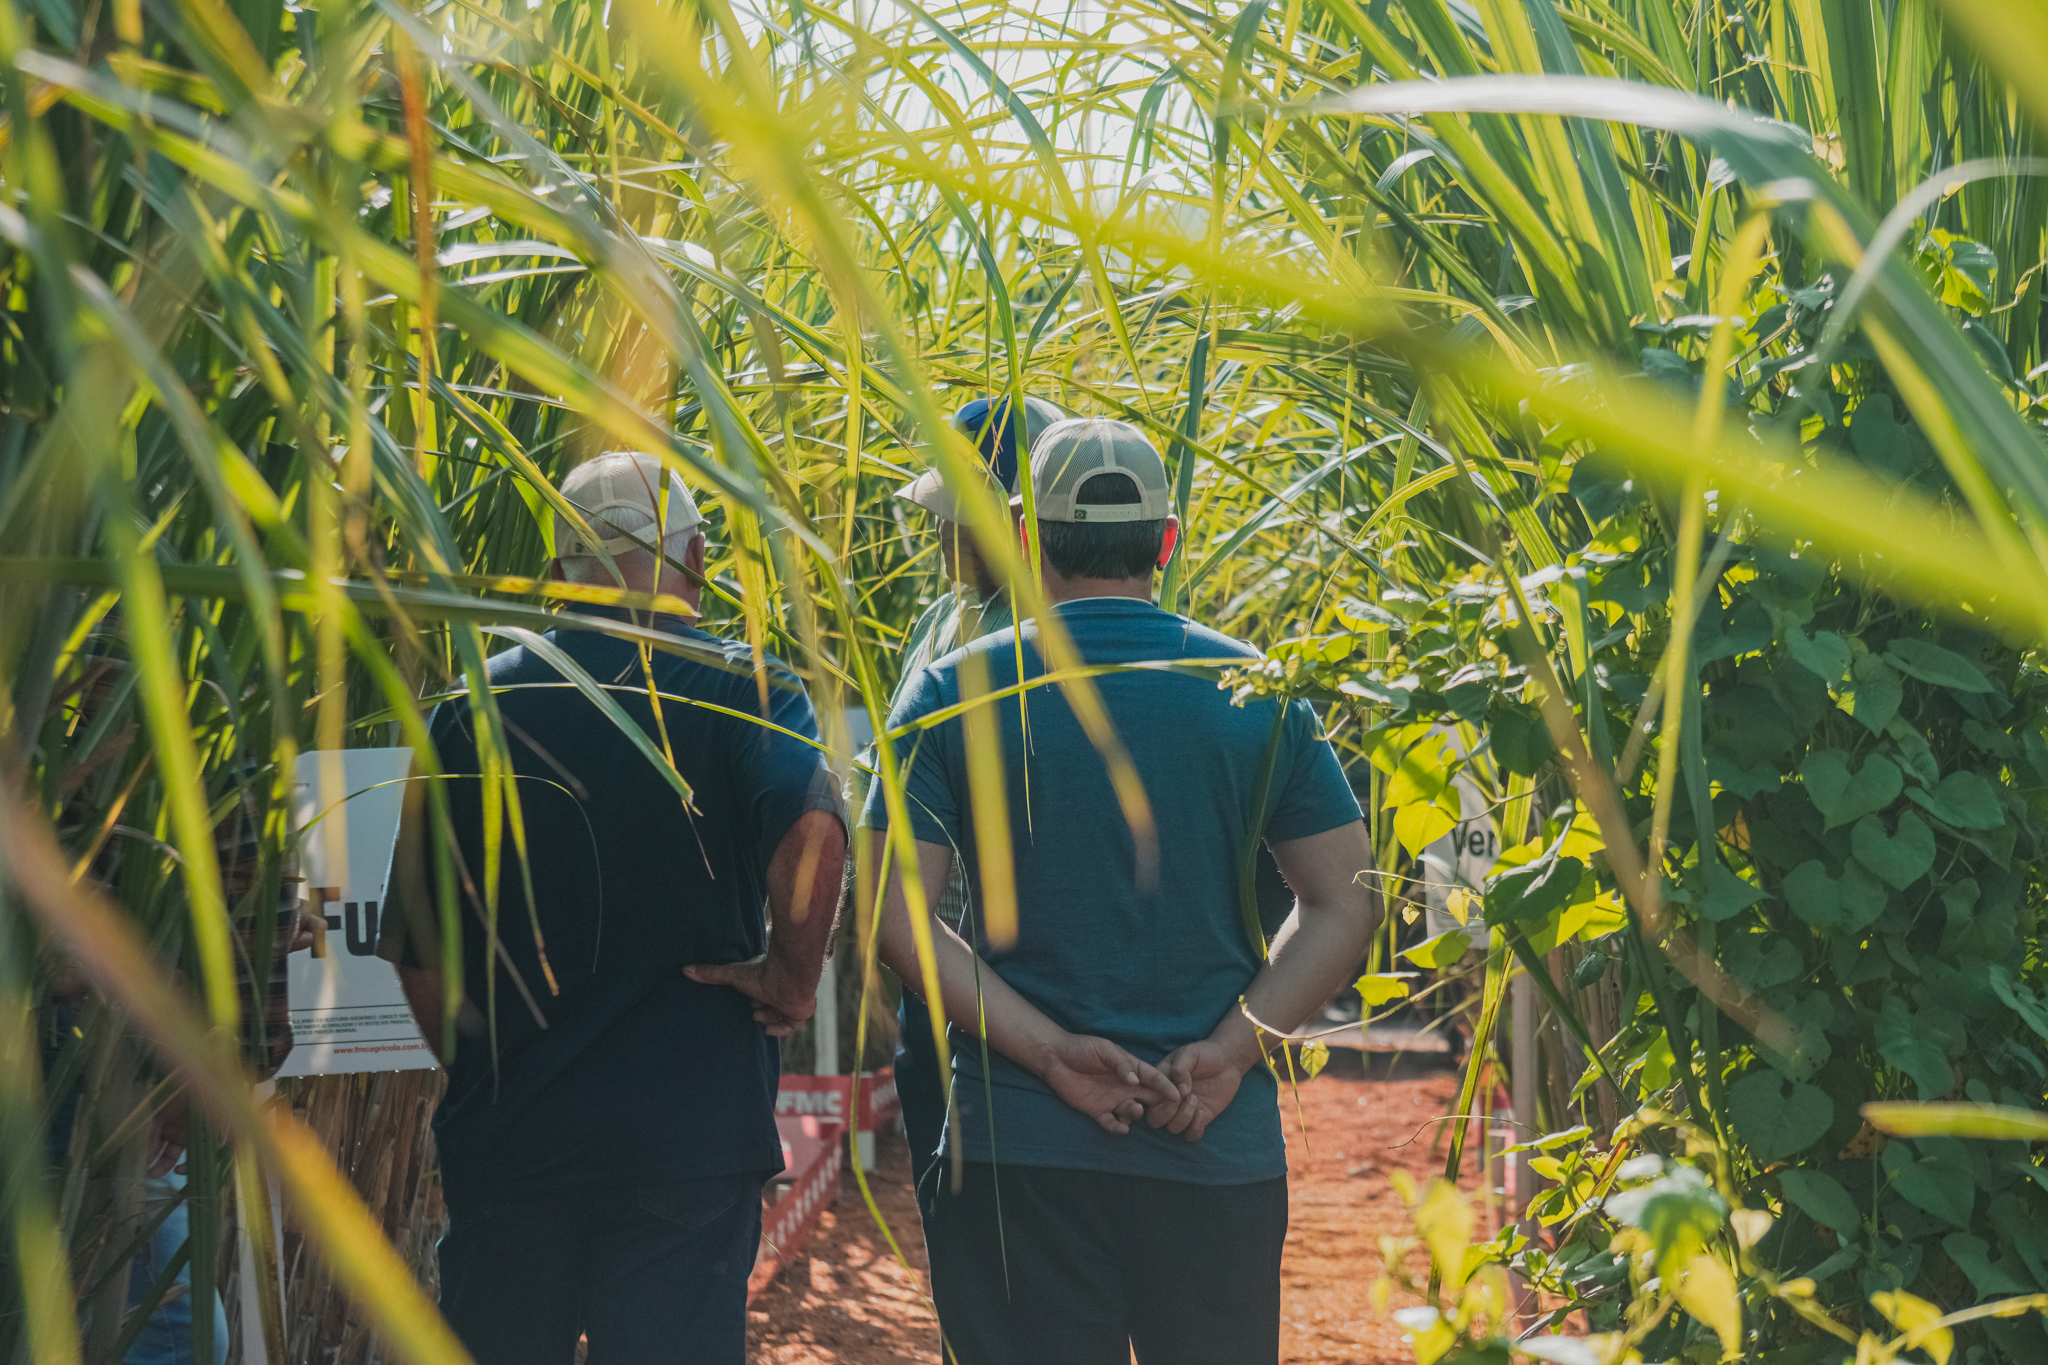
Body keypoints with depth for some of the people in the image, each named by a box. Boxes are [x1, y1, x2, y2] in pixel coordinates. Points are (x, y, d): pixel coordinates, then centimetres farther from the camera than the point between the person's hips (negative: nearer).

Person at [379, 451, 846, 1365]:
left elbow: (420, 955, 5)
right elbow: (812, 828, -26)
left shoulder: (477, 709, 3)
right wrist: (791, 979, -10)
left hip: (504, 1139, 3)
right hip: (685, 1141, -2)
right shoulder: (744, 692, -5)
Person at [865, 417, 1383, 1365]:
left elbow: (895, 914, -9)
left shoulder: (953, 692, -1)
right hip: (1219, 1147, 1)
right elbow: (1345, 904, 0)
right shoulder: (1259, 692, 2)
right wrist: (1235, 1048, -6)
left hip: (1017, 1139, -1)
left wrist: (1048, 1052, -11)